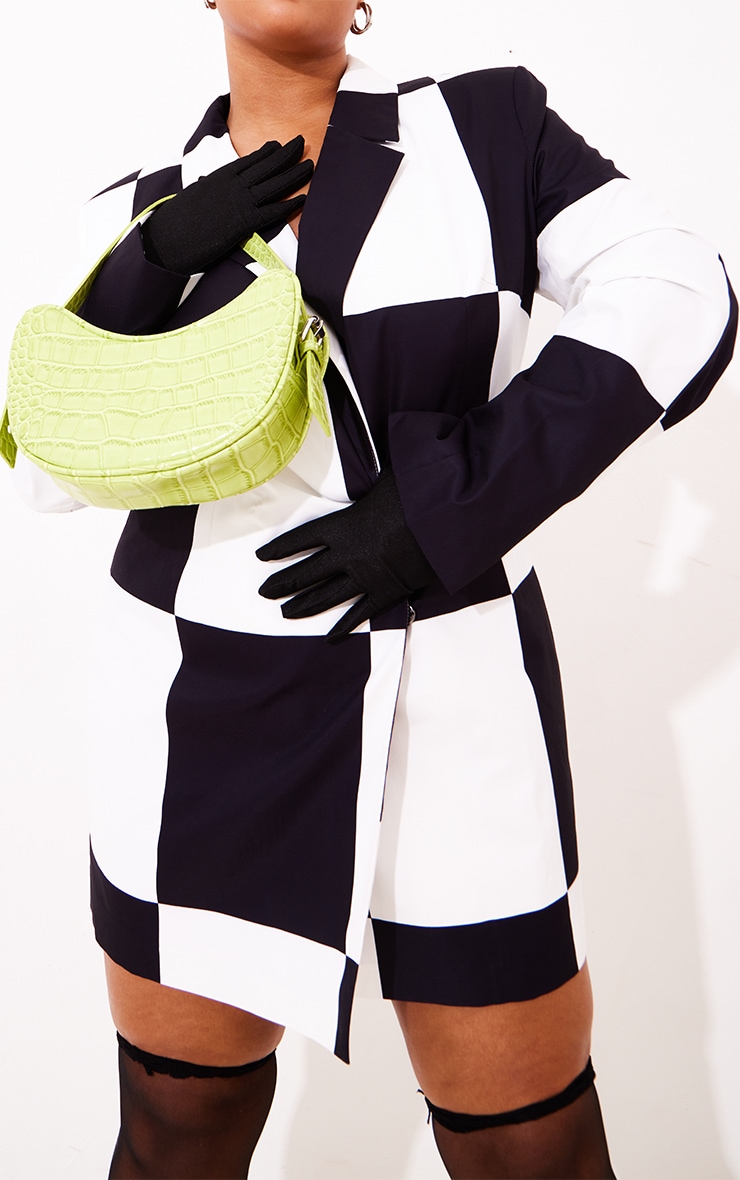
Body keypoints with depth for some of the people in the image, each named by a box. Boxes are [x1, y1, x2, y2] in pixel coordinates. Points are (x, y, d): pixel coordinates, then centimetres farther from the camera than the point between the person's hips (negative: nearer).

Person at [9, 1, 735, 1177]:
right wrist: (160, 263, -12)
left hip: (446, 694, -2)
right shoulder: (148, 213, 7)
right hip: (200, 706, 3)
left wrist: (450, 508, -19)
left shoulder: (485, 127, 0)